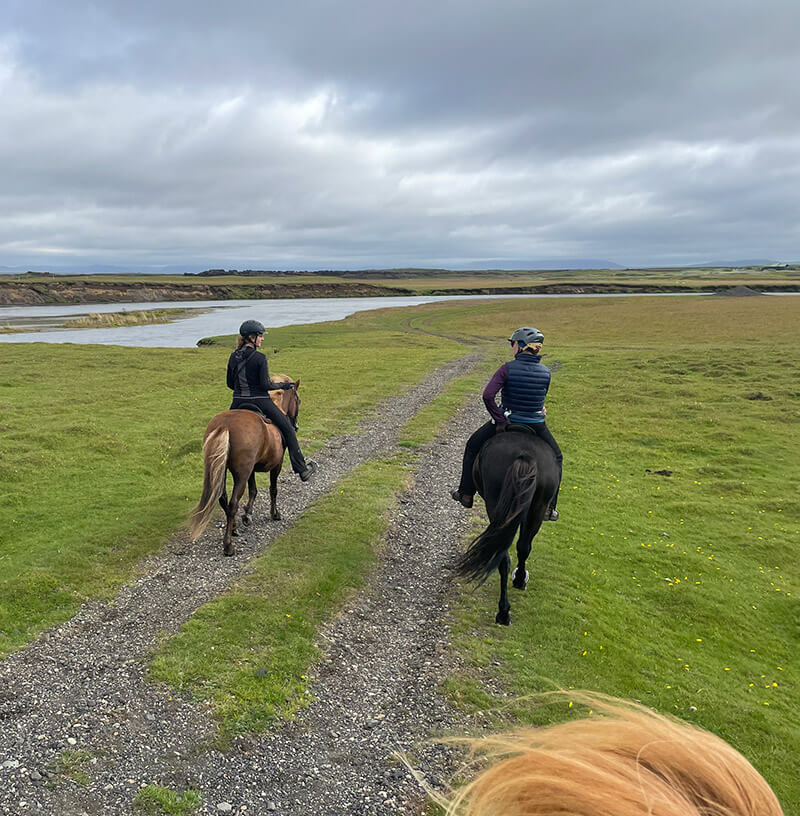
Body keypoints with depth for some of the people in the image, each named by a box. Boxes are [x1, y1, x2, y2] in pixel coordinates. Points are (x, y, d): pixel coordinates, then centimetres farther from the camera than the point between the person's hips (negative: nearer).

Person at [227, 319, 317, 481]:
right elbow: (266, 384, -17)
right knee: (288, 430, 10)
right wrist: (283, 385, -1)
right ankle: (302, 470, 15)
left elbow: (230, 383, 11)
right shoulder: (259, 358, -14)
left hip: (238, 403, 5)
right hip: (260, 402, -5)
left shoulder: (233, 357, 5)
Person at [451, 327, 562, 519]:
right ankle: (549, 507, 19)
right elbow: (540, 398, 8)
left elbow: (488, 395, -24)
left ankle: (466, 494, 26)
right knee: (556, 458, 25)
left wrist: (500, 420, -17)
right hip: (536, 427, 2)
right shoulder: (545, 372, -5)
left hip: (507, 422, -2)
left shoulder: (507, 368, -14)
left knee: (472, 446, 22)